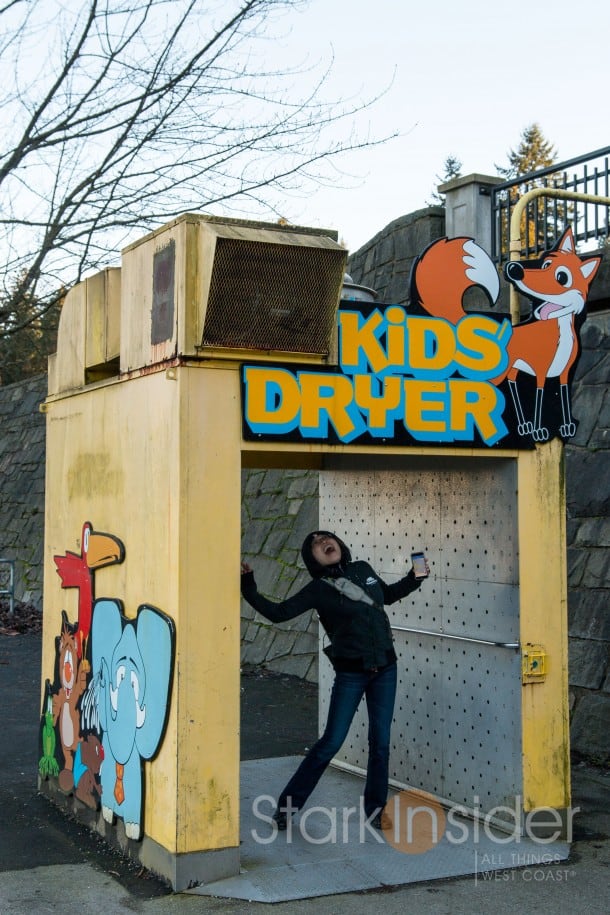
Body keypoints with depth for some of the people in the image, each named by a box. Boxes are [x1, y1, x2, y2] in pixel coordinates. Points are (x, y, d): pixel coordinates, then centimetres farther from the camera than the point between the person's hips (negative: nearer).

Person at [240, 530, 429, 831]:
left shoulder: (363, 570, 6)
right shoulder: (319, 589, -7)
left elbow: (389, 594, 25)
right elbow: (277, 612, -14)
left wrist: (414, 578, 11)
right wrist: (248, 588, -23)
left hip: (385, 668, 4)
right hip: (351, 673, -4)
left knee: (381, 741, 7)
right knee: (331, 741, -2)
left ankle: (376, 811, 21)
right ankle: (288, 803, 12)